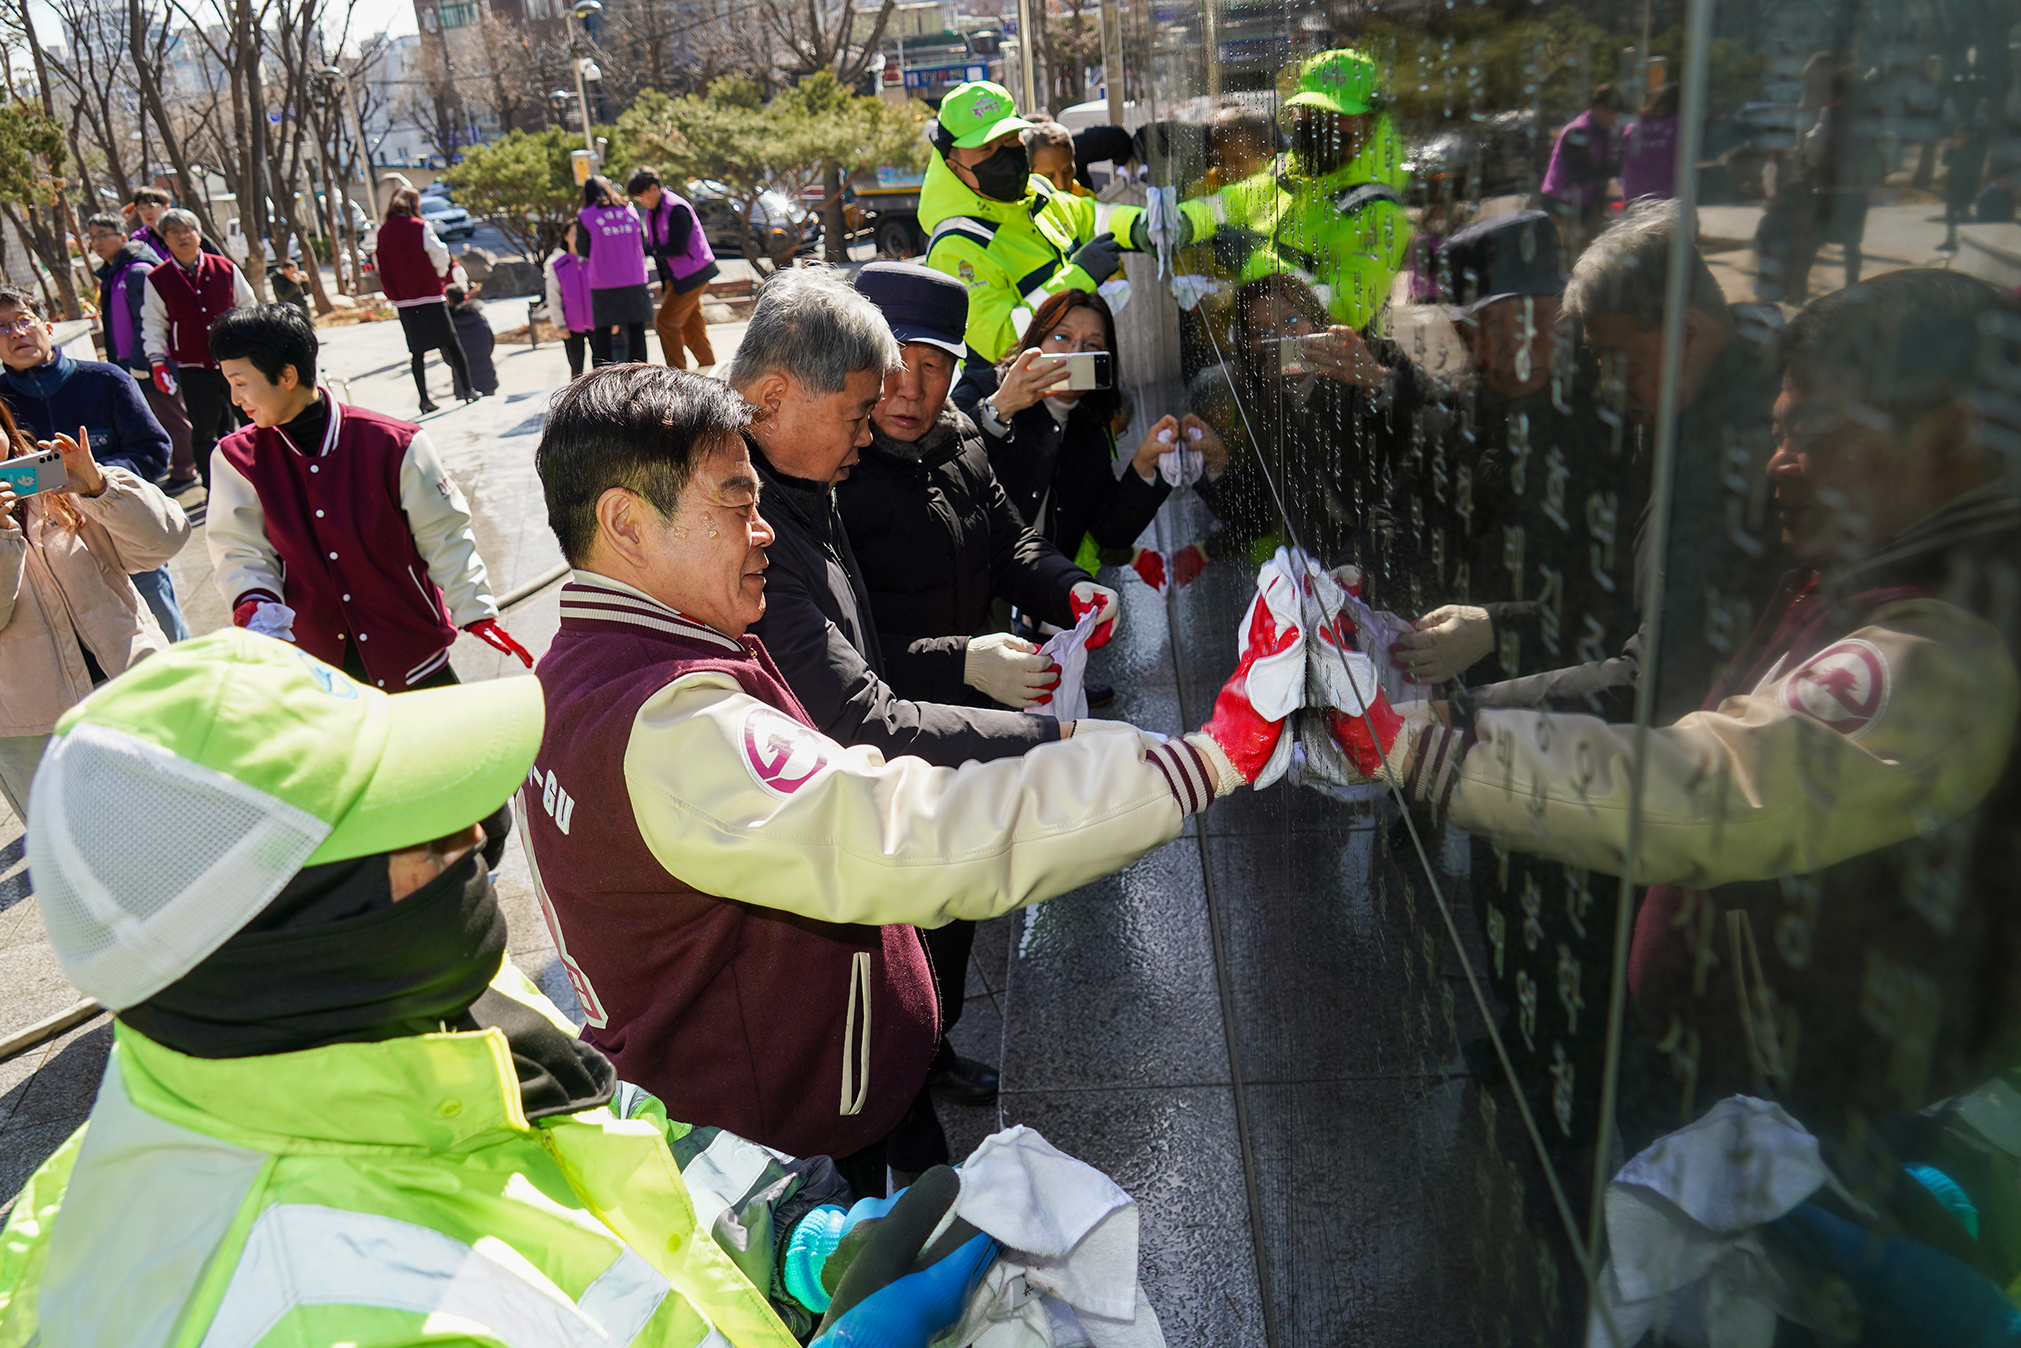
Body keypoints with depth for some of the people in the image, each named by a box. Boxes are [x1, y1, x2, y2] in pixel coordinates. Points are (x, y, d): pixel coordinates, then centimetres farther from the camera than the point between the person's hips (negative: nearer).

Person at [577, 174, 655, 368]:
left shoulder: (584, 216, -2)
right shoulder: (630, 210, 6)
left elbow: (583, 250, 1)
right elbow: (643, 242, 9)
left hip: (602, 283, -2)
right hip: (634, 279, 2)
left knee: (602, 330, 6)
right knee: (636, 328, 6)